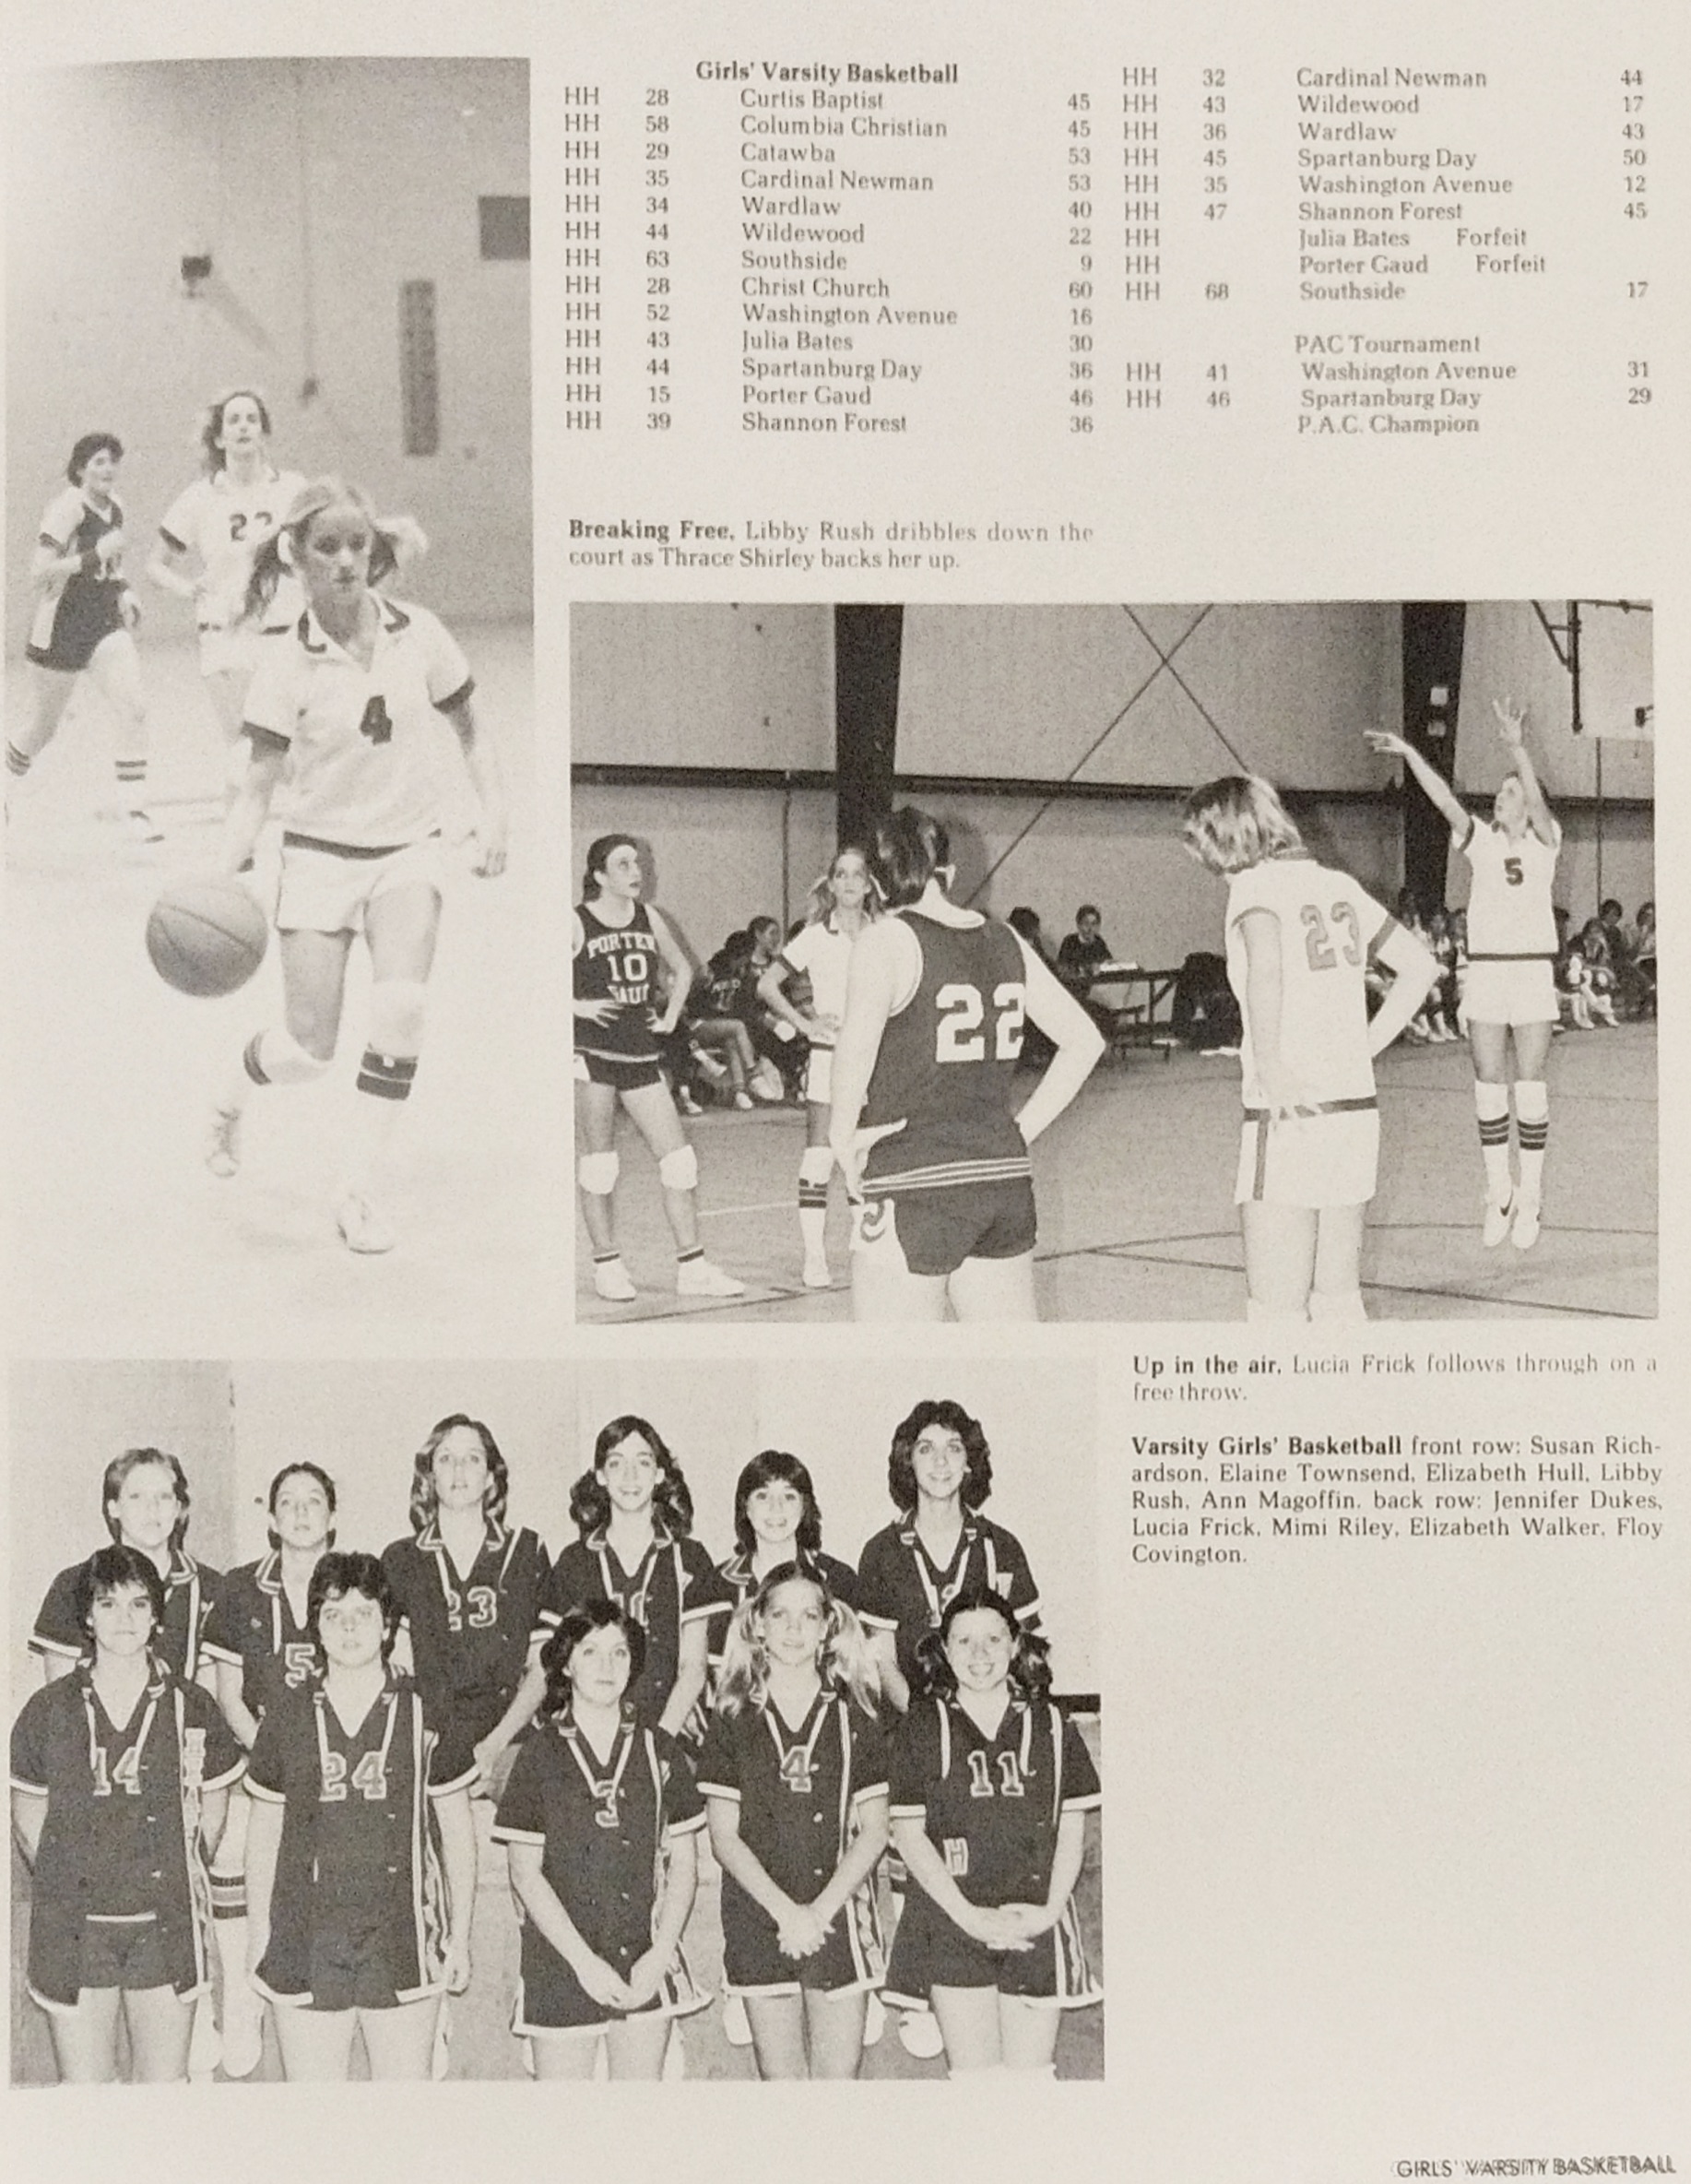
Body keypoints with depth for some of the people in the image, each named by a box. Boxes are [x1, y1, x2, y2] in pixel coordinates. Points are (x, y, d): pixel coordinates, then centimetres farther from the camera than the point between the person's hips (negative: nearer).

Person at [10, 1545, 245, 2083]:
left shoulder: (191, 1707, 2)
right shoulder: (49, 1710, 1)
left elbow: (212, 1807, 11)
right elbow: (28, 1816, 10)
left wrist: (181, 1880, 6)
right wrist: (64, 1884, 4)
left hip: (166, 1926, 0)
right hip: (74, 1929, 0)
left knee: (165, 2086, 6)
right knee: (83, 2089, 4)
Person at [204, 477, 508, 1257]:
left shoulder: (418, 634, -4)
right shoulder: (286, 663, -9)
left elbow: (469, 732, 9)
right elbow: (258, 783, -10)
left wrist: (493, 814, -3)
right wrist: (224, 874, -24)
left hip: (409, 848, 1)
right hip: (321, 850, -1)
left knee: (400, 1006, -22)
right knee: (309, 1049, -2)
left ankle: (361, 1193, -8)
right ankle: (229, 1098, 36)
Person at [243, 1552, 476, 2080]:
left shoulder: (426, 1714, 2)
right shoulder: (287, 1718, 5)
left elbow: (458, 1833, 8)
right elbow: (262, 1839, 12)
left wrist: (460, 1939, 4)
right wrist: (259, 1946, 9)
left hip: (402, 1952, -1)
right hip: (305, 1952, 1)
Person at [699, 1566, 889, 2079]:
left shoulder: (853, 1718, 4)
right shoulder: (734, 1720, 3)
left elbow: (874, 1832, 2)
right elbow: (724, 1836, 0)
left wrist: (821, 1909, -10)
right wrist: (785, 1909, -11)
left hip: (839, 1915, 0)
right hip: (759, 1918, 0)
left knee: (840, 2074, 0)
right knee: (779, 2076, 4)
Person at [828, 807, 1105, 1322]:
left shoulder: (888, 938, -8)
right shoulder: (1004, 941, 11)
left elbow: (858, 1042, -26)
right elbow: (1084, 1040, 15)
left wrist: (843, 1135, -14)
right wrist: (1023, 1129, 15)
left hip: (915, 1188, -6)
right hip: (1006, 1180, 6)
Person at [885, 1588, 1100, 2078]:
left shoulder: (1051, 1726, 7)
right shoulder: (922, 1728, 2)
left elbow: (1073, 1830, 8)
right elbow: (908, 1833, -1)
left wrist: (1050, 1910, -7)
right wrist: (968, 1915, -9)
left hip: (1037, 1928, 1)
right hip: (952, 1925, -1)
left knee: (1032, 2072, 3)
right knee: (972, 2073, 1)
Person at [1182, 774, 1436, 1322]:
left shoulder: (1255, 885, -9)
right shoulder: (1337, 884, 13)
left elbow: (1265, 962, -31)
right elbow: (1419, 966, 21)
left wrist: (1268, 1068, -24)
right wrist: (1366, 1046, 16)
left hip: (1289, 1117, -8)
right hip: (1358, 1108, 8)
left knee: (1276, 1311, -2)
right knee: (1338, 1297, 17)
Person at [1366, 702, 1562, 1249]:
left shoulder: (1544, 841, 0)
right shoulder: (1482, 840, 7)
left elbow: (1536, 799, -19)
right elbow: (1446, 801, -4)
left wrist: (1516, 747, -35)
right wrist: (1409, 754, -15)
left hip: (1533, 972, -3)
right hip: (1484, 971, 3)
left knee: (1529, 1089, -2)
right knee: (1489, 1088, 5)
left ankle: (1530, 1197, 4)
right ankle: (1499, 1193, 14)